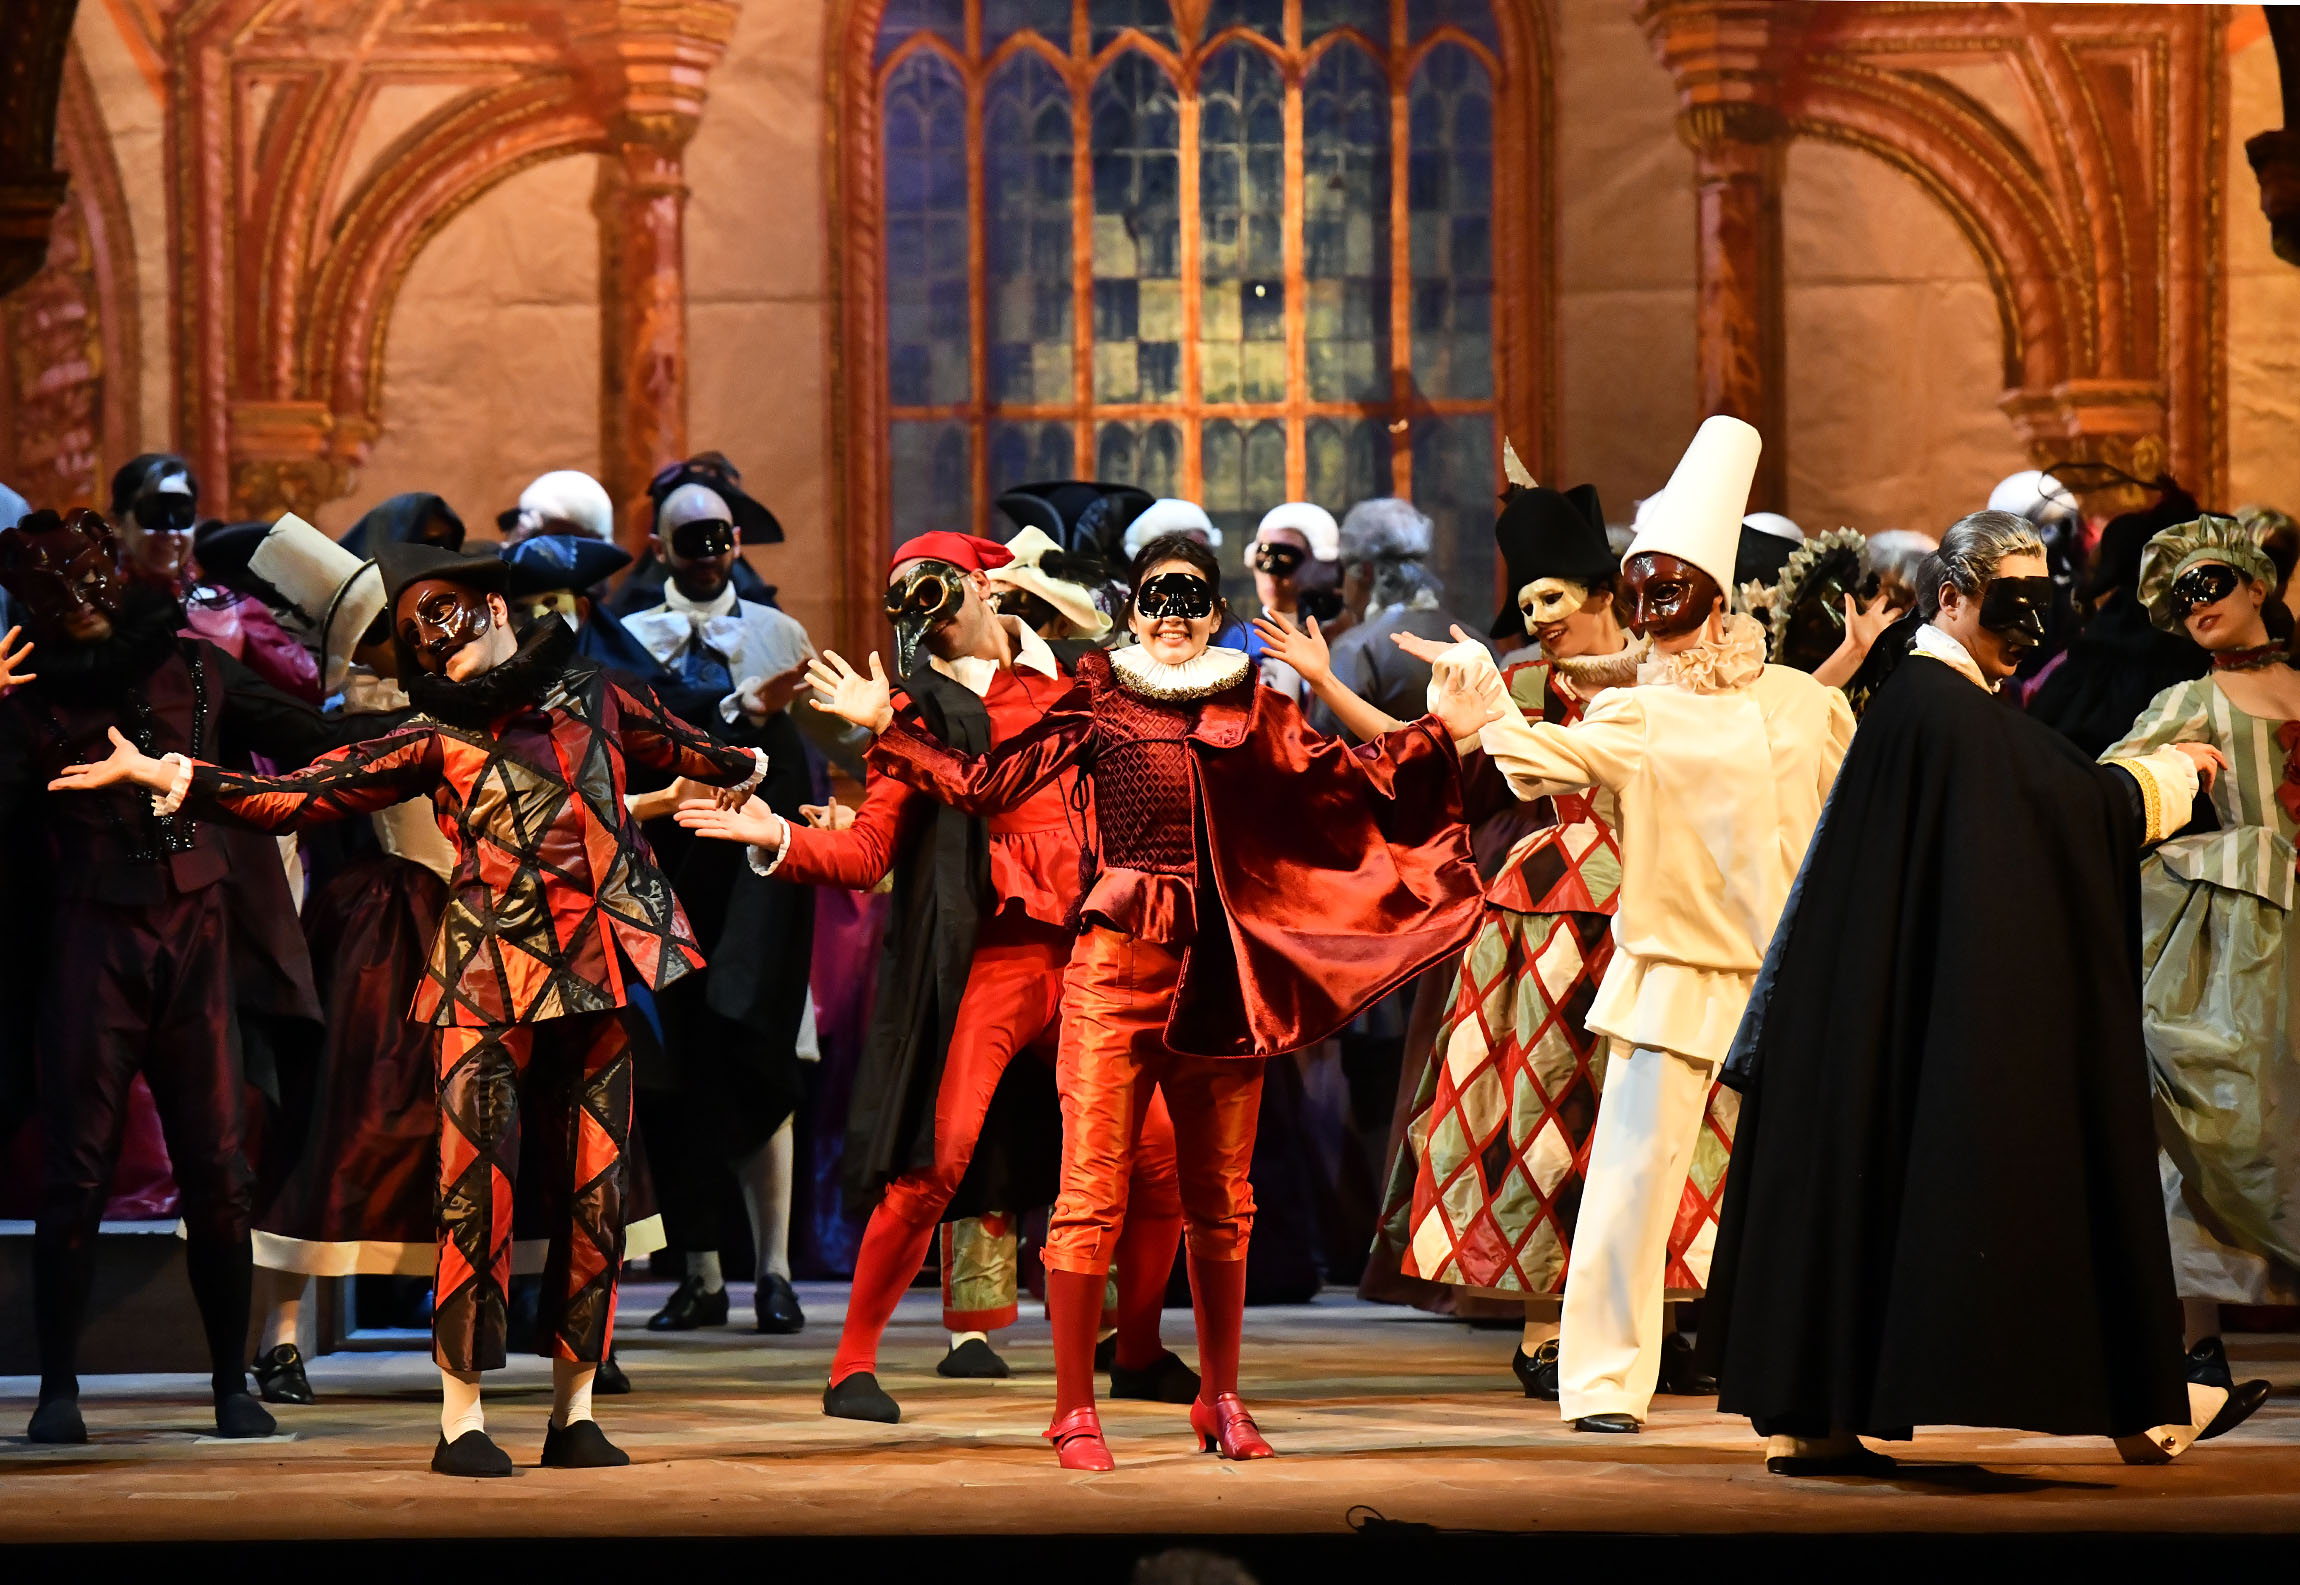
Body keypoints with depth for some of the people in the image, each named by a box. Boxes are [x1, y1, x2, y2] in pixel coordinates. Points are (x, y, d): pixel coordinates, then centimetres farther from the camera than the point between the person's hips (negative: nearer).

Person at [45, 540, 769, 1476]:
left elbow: (668, 742, 33)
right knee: (478, 1189, -11)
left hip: (595, 978, 3)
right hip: (486, 986, -3)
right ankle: (461, 1419, -6)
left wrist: (738, 768, 51)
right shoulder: (437, 739, 5)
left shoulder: (588, 696, 12)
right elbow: (296, 797, 1)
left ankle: (575, 1411, 10)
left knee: (594, 1194, 1)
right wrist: (164, 775, -7)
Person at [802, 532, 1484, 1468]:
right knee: (1094, 1190, -5)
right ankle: (1075, 1410, 0)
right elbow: (988, 785, 2)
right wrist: (887, 725, -2)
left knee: (1221, 1197, 9)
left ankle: (1220, 1400, 20)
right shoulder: (1098, 702, 4)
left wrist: (1444, 730, -3)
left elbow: (1345, 776, 2)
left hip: (1222, 970, 3)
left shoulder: (1254, 707, 11)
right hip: (1119, 963, -3)